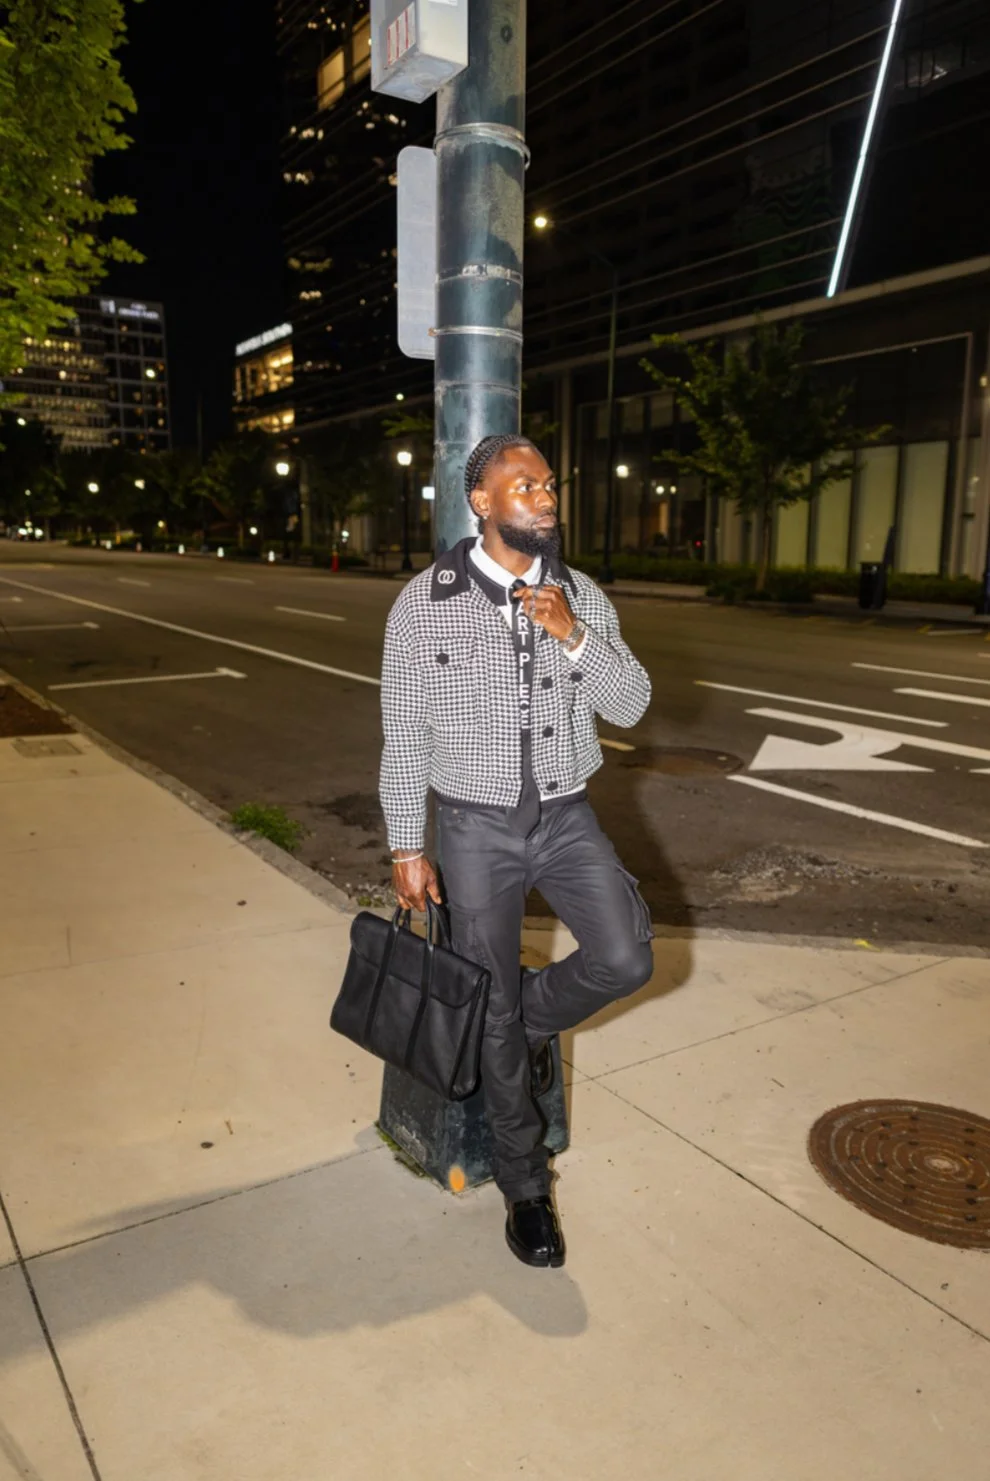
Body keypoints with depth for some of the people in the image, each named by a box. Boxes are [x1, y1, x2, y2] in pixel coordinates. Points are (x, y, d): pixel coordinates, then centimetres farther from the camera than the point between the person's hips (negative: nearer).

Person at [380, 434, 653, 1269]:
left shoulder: (581, 598, 1)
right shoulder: (425, 604, -7)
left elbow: (630, 707, -4)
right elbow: (405, 736, -4)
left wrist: (574, 637, -19)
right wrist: (407, 848, -5)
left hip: (567, 818, 3)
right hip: (476, 828, -2)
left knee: (626, 960, -17)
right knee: (492, 1016, 6)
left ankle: (537, 1015, 19)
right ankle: (525, 1184, 29)